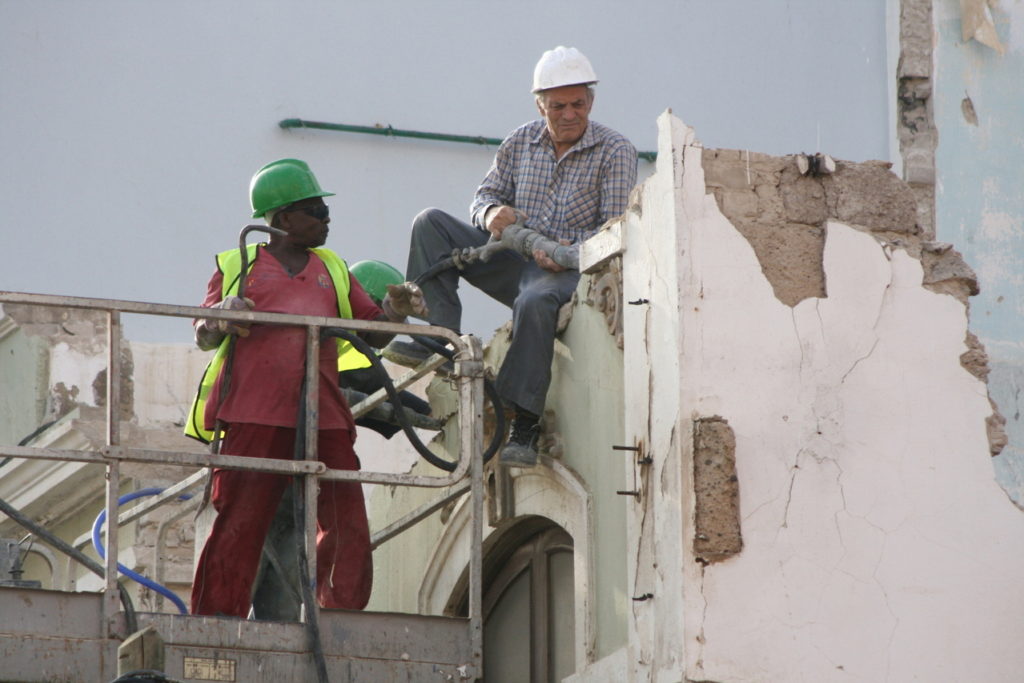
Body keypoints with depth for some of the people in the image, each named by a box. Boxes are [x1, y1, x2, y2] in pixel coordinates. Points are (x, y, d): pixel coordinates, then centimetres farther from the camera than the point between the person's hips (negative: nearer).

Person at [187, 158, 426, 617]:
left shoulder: (333, 270, 25)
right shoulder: (237, 265, 16)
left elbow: (373, 334, 21)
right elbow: (203, 335, 9)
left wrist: (395, 312, 0)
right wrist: (221, 322, -13)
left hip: (323, 415, 3)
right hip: (255, 415, -3)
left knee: (347, 523, -4)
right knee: (240, 522, -8)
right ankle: (216, 621, -4)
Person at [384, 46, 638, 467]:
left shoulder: (615, 152, -3)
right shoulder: (520, 142, 11)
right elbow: (485, 194, 15)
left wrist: (569, 251, -27)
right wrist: (492, 213, -12)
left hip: (569, 269, -5)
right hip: (512, 261, 5)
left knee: (535, 301, -40)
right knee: (431, 223, -10)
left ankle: (524, 427, -37)